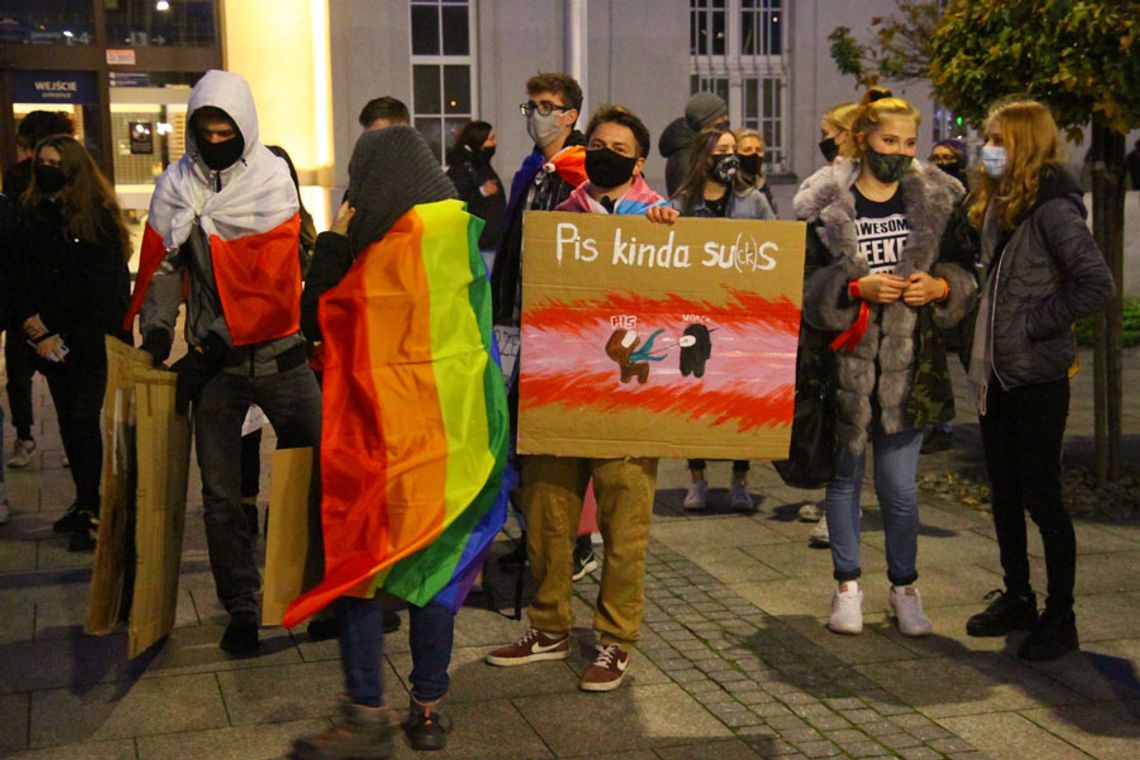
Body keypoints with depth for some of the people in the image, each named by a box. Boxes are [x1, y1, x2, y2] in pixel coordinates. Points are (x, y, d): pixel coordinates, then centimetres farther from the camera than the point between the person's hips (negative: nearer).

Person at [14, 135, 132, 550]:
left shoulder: (98, 216, -6)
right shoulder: (31, 216, 8)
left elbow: (105, 287, -8)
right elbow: (23, 279, 8)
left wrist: (71, 338, -10)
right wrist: (39, 332, -3)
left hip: (94, 340, -5)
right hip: (52, 341, 5)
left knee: (84, 420, -8)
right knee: (69, 423, 10)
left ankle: (91, 513, -3)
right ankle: (85, 503, 20)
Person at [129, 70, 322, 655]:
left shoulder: (272, 180, -5)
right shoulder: (177, 185, 3)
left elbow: (270, 282, -12)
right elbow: (161, 265, 8)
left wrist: (211, 348, -15)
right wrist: (156, 331, -7)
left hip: (277, 352, -2)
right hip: (212, 363, 2)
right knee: (221, 495, 5)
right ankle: (241, 608, 18)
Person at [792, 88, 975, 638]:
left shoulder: (938, 200, 4)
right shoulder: (824, 205, -4)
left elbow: (964, 270, 12)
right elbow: (805, 285, -4)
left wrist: (939, 286, -9)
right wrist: (856, 288, -18)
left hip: (909, 361, 1)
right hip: (846, 359, -1)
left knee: (900, 484, 4)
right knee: (845, 475, 10)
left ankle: (904, 589, 22)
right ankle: (847, 585, 25)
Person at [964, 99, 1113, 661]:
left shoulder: (1052, 207, -14)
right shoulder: (996, 204, 12)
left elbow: (1097, 283, -22)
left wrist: (1038, 323, -17)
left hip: (1037, 376, -9)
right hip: (994, 372, 9)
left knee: (1040, 497, -2)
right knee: (1004, 493, 15)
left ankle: (1060, 619, 10)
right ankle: (1016, 599, 29)